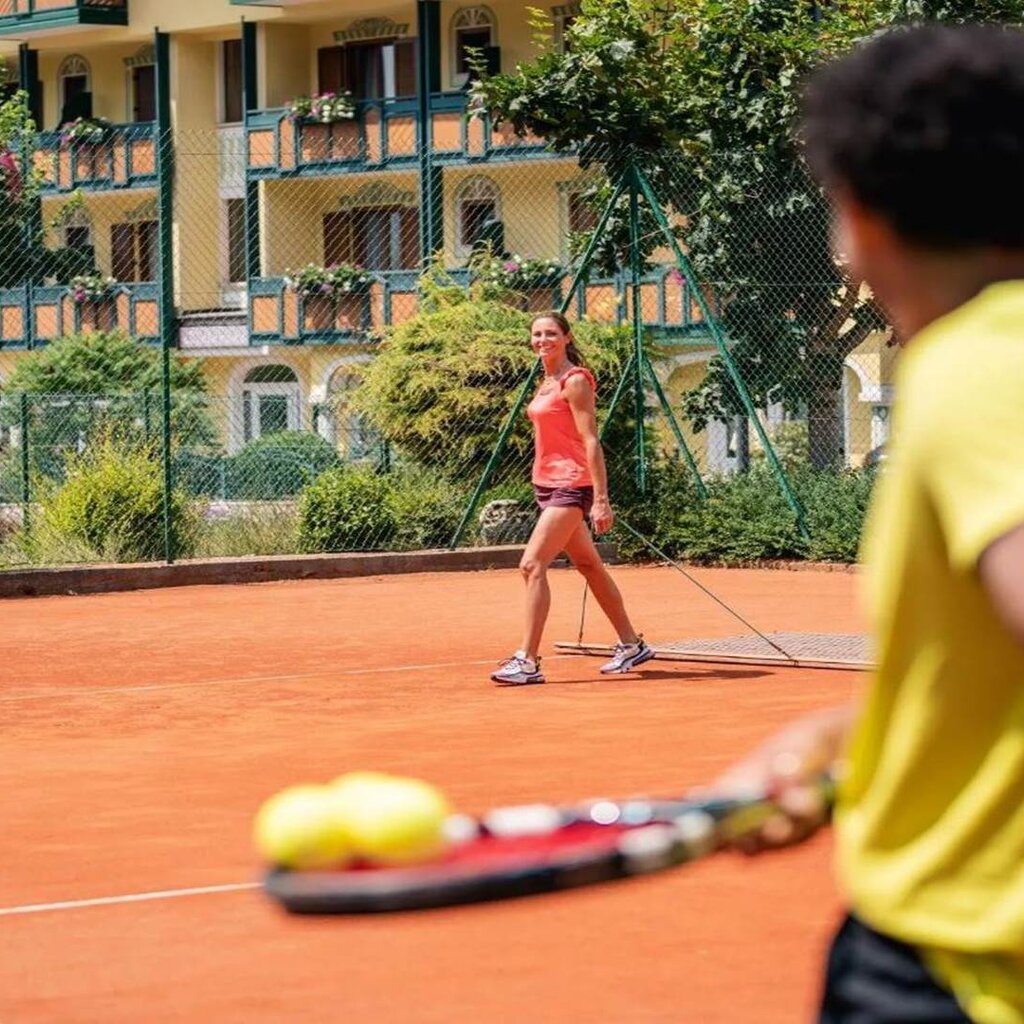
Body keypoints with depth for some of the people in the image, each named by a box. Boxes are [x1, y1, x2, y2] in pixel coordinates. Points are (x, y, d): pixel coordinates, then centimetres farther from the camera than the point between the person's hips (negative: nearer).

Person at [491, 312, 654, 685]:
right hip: (548, 484, 10)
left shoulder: (575, 381, -13)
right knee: (589, 565, 16)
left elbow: (591, 442, -17)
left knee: (532, 565, -17)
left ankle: (527, 661, -18)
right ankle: (631, 645, 27)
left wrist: (601, 499, -22)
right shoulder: (546, 383, 13)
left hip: (570, 485, -10)